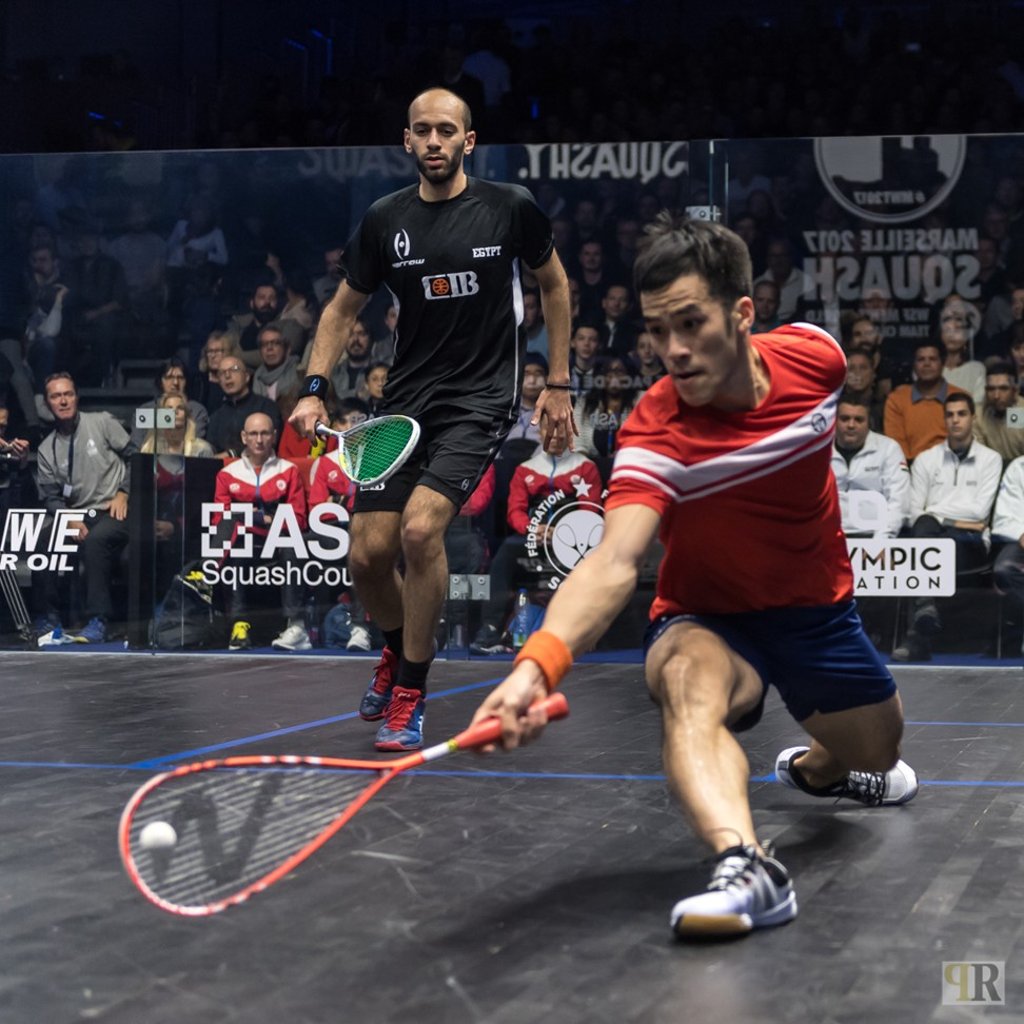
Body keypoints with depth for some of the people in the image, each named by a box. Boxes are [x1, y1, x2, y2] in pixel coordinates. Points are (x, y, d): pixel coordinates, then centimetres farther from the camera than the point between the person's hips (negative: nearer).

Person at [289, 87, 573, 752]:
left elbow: (554, 284, 12)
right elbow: (344, 309, 14)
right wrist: (315, 388, 0)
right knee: (368, 556, -1)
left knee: (420, 528, -25)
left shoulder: (510, 208, -3)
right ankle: (400, 651, 34)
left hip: (481, 399, -4)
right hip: (406, 399, 4)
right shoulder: (385, 220, 3)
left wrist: (559, 385, 10)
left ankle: (410, 698, -8)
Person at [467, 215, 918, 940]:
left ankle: (814, 768, 56)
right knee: (687, 678, -38)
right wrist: (538, 665, -62)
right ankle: (745, 865, -56)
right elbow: (614, 562, -45)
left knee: (876, 757, 18)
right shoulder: (655, 437, -31)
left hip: (819, 609, 5)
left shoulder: (816, 354, -18)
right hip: (709, 622, -4)